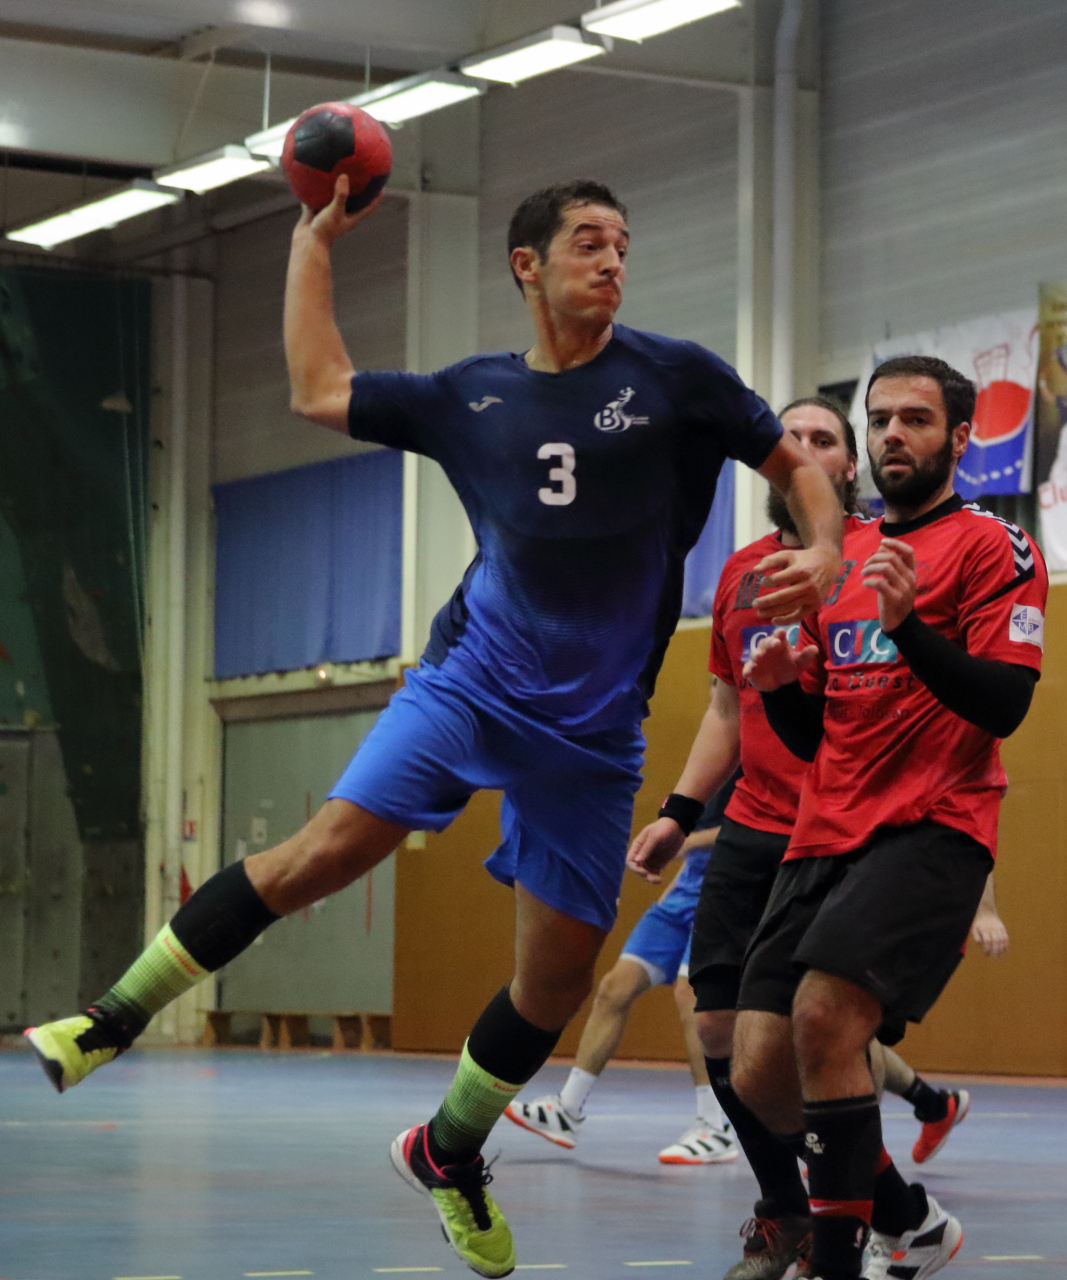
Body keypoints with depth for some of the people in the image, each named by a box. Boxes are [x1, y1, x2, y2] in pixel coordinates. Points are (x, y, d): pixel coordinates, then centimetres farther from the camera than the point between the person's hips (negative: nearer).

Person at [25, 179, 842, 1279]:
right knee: (328, 848, -19)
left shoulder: (673, 379, 0)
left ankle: (450, 1152, 26)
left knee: (558, 979, 1)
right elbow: (317, 389, 17)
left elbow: (795, 464, 8)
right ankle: (115, 1019, -9)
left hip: (595, 731, 0)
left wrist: (822, 554, -12)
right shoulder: (471, 397, 7)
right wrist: (314, 241, 20)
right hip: (472, 681, 0)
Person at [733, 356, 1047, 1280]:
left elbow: (1004, 706, -12)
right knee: (761, 1074, -3)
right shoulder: (840, 560, 22)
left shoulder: (991, 546, 1)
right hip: (825, 837, 7)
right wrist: (779, 685, 3)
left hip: (929, 830, -7)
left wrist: (907, 624, -24)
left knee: (824, 1014, -28)